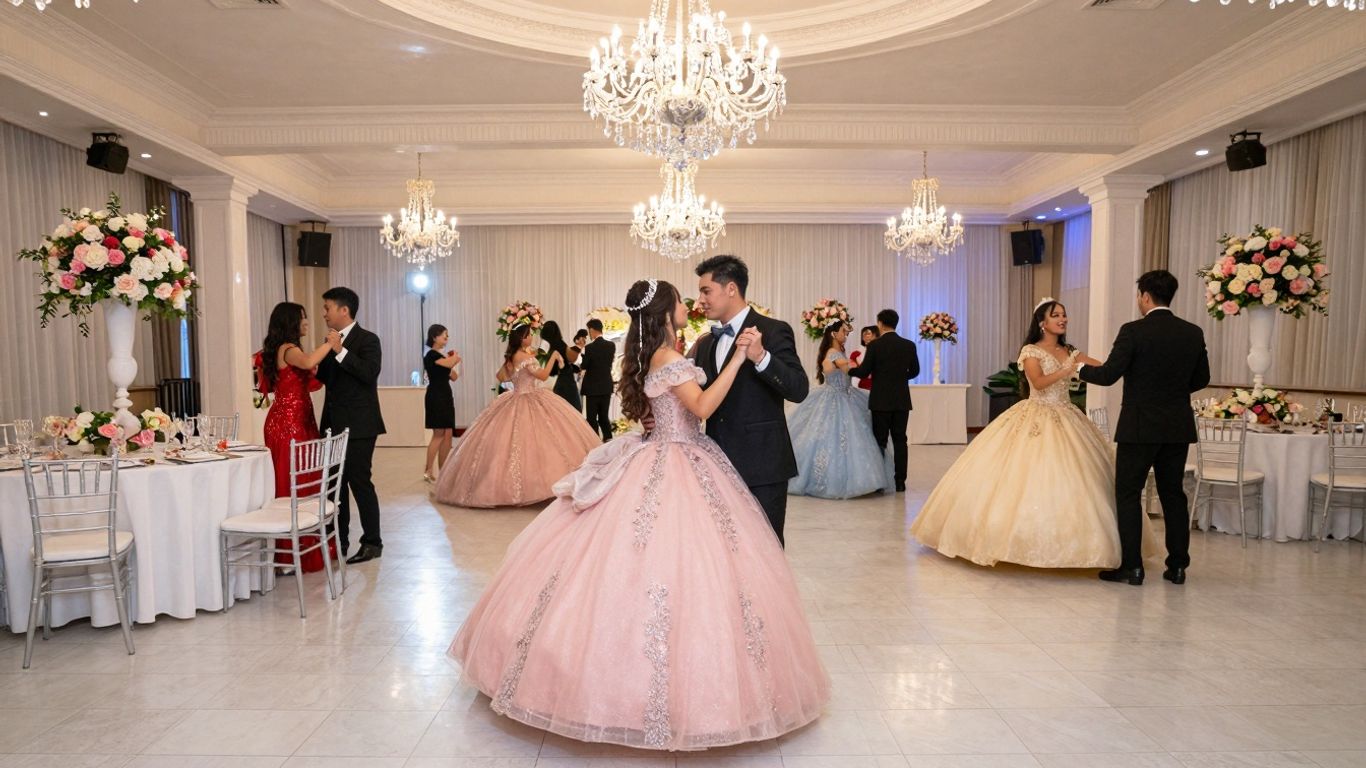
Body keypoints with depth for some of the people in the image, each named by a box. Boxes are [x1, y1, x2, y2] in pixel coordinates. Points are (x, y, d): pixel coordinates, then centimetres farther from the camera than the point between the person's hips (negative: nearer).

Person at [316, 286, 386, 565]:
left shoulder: (368, 340, -8)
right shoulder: (332, 341, 14)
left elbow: (370, 374, -23)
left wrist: (341, 351, -26)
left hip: (358, 425, -8)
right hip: (334, 423, 8)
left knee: (359, 481, -4)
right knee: (336, 482, 12)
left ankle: (372, 542, 6)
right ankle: (339, 540, 22)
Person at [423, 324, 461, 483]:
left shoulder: (443, 356, 18)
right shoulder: (431, 355, -9)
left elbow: (454, 377, 16)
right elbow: (451, 363, -22)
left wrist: (453, 358, 3)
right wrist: (455, 357, 1)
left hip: (446, 396, 9)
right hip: (435, 396, -9)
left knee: (448, 435, 5)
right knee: (438, 434, -10)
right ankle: (427, 471, -6)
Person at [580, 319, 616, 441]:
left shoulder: (589, 347, -16)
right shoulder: (611, 345, -2)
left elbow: (584, 366, -5)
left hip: (593, 387, -5)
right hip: (607, 386, 5)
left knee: (592, 418, 4)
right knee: (604, 416, 14)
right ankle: (608, 439, 10)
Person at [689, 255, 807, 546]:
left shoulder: (773, 331, -7)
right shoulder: (706, 342, 13)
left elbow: (799, 390, -17)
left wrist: (760, 357, -31)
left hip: (761, 464, -6)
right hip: (720, 465, 6)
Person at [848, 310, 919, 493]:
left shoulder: (875, 345, -10)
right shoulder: (909, 345, 2)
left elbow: (863, 371, -9)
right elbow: (914, 371, 10)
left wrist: (849, 369, 10)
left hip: (880, 401, -3)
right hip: (902, 400, 3)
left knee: (880, 441, 4)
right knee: (900, 440, 8)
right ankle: (900, 481, 9)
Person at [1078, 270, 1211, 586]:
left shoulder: (1133, 331, -12)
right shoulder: (1193, 332, 5)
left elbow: (1108, 376, -15)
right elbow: (1201, 379, 12)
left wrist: (1081, 368, 4)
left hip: (1140, 426, -5)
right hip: (1178, 427, 6)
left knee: (1128, 494, 3)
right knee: (1173, 494, 13)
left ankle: (1131, 566, 4)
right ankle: (1177, 565, 18)